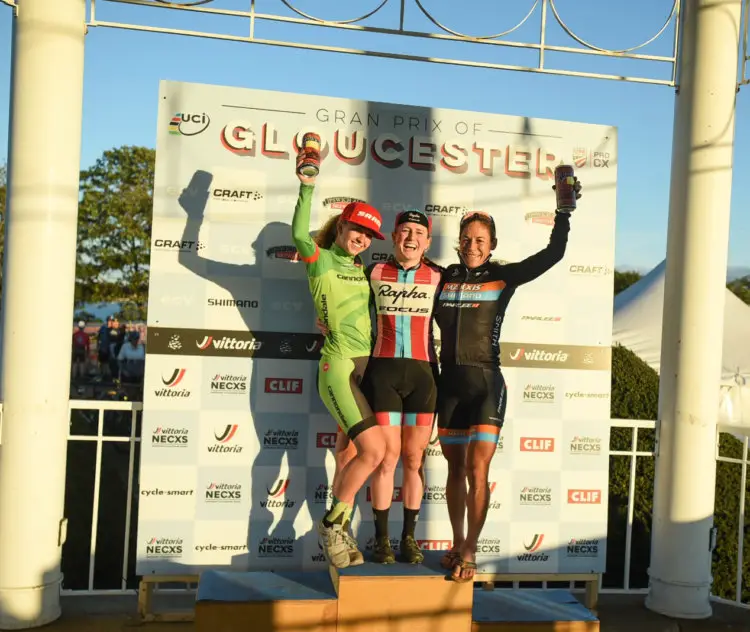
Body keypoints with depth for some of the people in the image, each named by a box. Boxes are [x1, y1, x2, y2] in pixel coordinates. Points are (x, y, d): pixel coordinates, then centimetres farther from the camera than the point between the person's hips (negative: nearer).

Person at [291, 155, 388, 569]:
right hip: (338, 367, -7)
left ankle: (336, 530, 23)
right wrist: (307, 187, -24)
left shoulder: (363, 270, 17)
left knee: (363, 454, 8)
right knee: (374, 449, -16)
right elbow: (300, 235, -22)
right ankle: (332, 524, 2)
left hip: (369, 367, 7)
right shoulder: (320, 261, -2)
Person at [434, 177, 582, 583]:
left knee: (477, 469, -8)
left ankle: (470, 553, 2)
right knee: (455, 467, 11)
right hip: (449, 381, 3)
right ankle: (457, 544, 24)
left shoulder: (503, 277, 0)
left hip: (486, 381, -3)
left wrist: (563, 211, -12)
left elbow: (553, 254, -5)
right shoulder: (445, 277, 6)